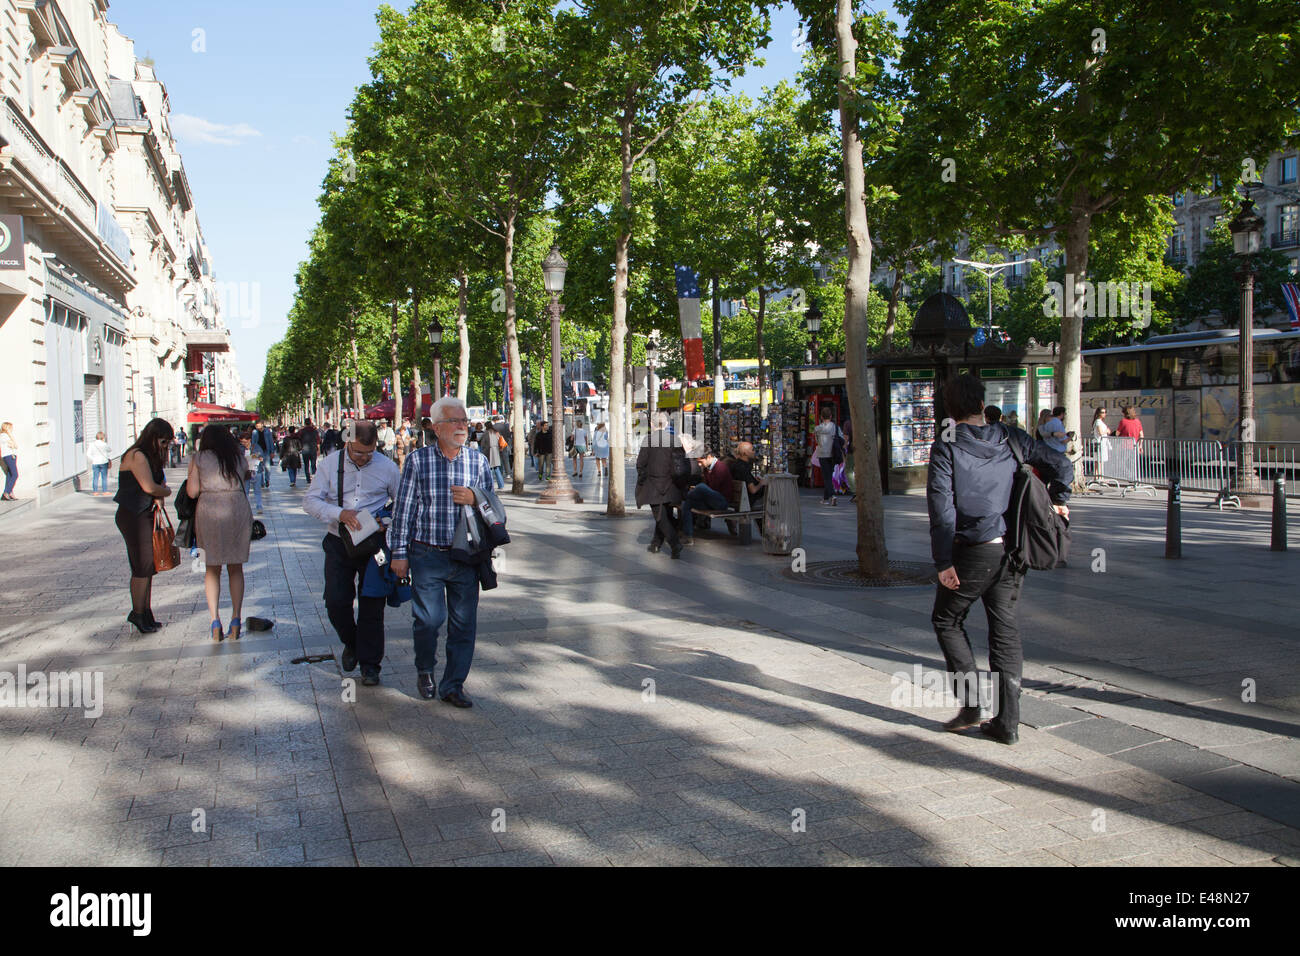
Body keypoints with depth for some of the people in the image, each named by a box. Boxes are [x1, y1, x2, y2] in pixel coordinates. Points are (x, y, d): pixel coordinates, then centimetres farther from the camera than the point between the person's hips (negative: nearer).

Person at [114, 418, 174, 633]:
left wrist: (158, 497, -7)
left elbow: (158, 483, 14)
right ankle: (138, 614, 5)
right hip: (133, 516, -9)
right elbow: (149, 487, -24)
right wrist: (166, 492, -4)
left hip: (146, 515, 9)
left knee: (149, 566, 11)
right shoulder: (137, 456, -15)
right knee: (142, 566, -5)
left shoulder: (151, 457, 16)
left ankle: (145, 612, 19)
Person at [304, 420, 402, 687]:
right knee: (336, 601, -1)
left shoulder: (387, 467, 0)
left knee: (371, 605, 1)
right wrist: (340, 513, -20)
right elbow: (310, 501, -3)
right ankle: (351, 643, 29)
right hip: (339, 543, 1)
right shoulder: (330, 464, 0)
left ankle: (369, 664, 14)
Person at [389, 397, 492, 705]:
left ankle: (453, 685, 17)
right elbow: (404, 509, 2)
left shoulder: (477, 460, 6)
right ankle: (425, 671, 29)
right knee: (428, 619, 1)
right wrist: (400, 553, 0)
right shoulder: (418, 461, 0)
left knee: (464, 623, 3)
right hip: (427, 555, -2)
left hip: (465, 557, 2)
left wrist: (474, 499, -10)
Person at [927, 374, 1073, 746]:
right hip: (1012, 548, 5)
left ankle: (971, 703, 8)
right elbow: (1061, 464, 8)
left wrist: (943, 561, -11)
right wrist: (1058, 501, 24)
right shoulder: (1010, 439, 4)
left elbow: (942, 509, -13)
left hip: (973, 550, -4)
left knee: (946, 620, 15)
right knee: (1005, 629, 12)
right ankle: (1007, 722, 14)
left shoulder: (945, 450, -8)